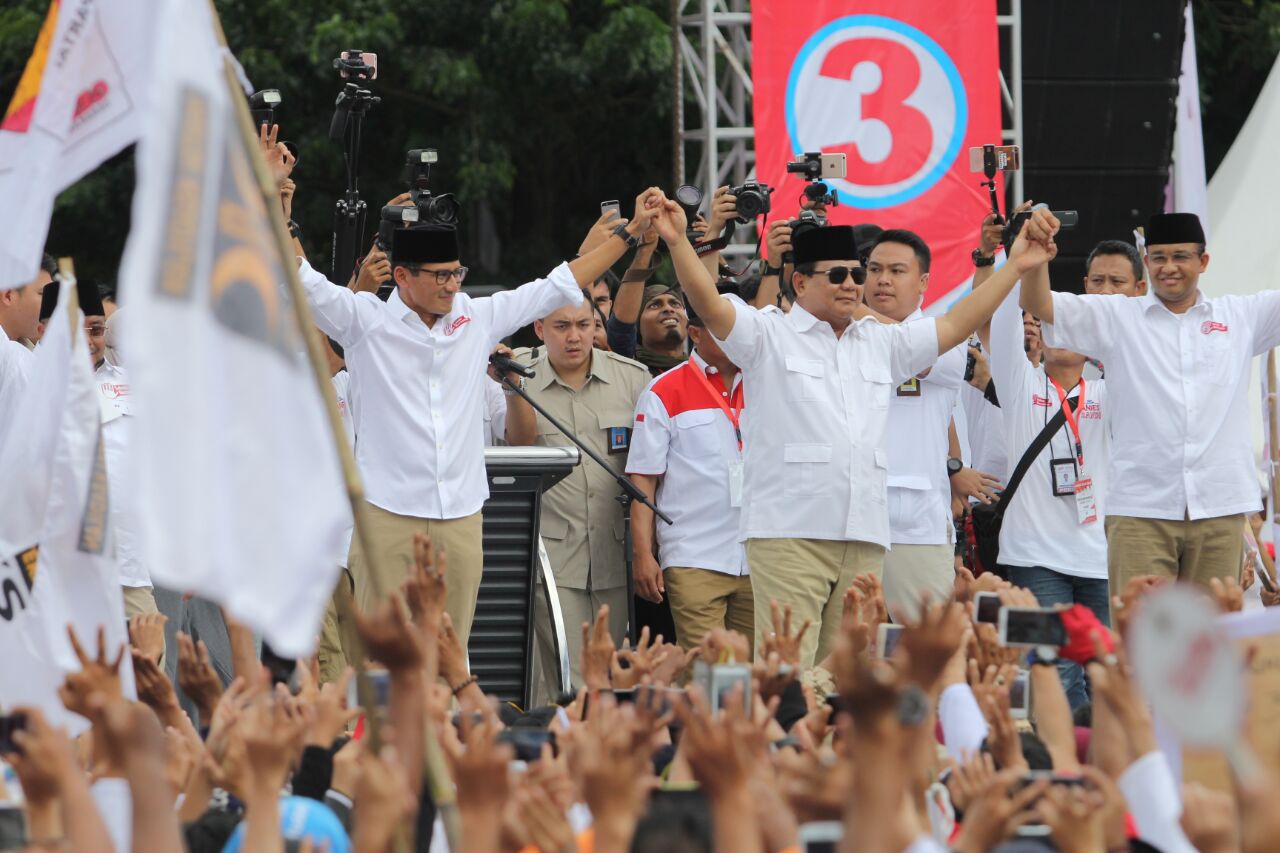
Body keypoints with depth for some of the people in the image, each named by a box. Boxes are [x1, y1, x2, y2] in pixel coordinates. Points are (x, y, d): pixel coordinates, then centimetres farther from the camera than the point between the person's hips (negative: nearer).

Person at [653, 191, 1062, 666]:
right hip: (788, 533, -5)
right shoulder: (769, 337, 4)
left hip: (865, 538, 5)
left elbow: (956, 325, 22)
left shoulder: (882, 344, 20)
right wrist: (678, 244, -25)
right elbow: (710, 306, -9)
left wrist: (1016, 267, 18)